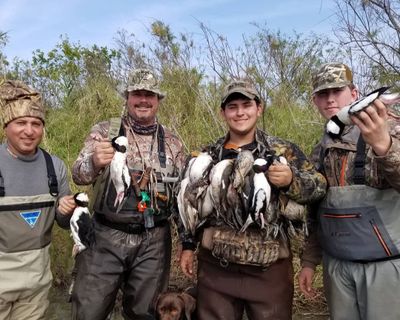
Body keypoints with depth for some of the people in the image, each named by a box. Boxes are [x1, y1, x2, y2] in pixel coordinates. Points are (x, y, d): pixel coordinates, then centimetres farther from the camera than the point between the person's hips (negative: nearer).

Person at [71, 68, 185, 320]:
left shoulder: (172, 142, 6)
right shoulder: (105, 131, 0)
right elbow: (79, 175, -11)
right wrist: (94, 162, -34)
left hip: (154, 241, 2)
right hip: (107, 237, -2)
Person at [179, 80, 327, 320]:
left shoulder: (283, 150, 0)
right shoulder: (210, 155, 7)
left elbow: (319, 186, -5)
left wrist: (291, 180, -24)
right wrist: (188, 245, 12)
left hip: (270, 266, -2)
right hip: (215, 265, 2)